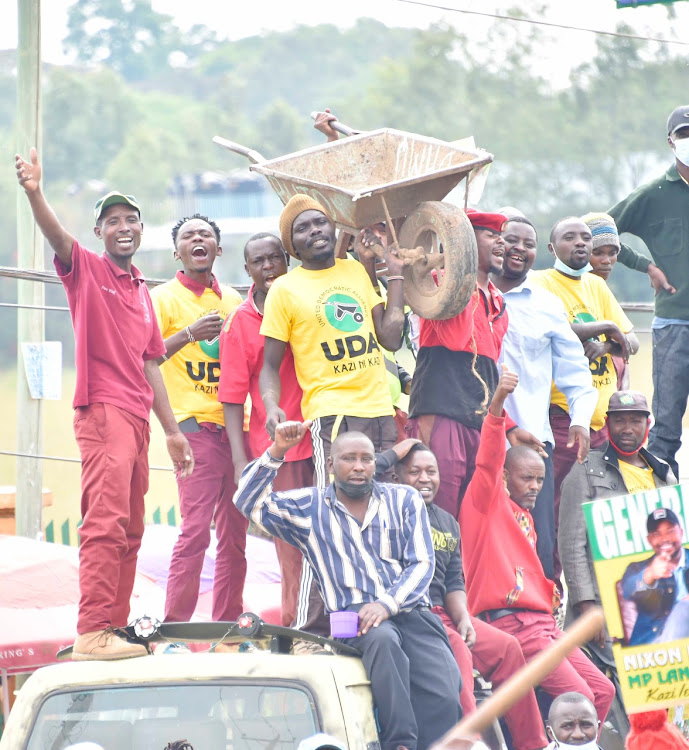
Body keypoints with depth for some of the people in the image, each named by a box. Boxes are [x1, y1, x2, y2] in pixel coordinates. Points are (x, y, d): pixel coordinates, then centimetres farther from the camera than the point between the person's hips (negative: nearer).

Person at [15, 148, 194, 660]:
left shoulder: (142, 291, 20)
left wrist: (172, 430, 21)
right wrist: (34, 194, -40)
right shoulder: (85, 269, 1)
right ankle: (92, 634, -24)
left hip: (138, 417, 8)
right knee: (107, 520, -18)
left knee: (130, 530, 9)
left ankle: (117, 626, 15)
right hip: (103, 411, -8)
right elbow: (57, 237, -20)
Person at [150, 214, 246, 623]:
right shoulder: (165, 298, 2)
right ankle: (175, 626, -12)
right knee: (196, 529, -14)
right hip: (195, 424, -6)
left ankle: (228, 623, 11)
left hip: (235, 425, 6)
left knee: (235, 533, 5)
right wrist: (189, 333, -19)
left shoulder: (233, 299, 17)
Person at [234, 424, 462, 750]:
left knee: (444, 696, -26)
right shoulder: (309, 507, 15)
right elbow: (249, 501, 6)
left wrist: (387, 604, -11)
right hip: (353, 615, -2)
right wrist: (276, 452, -6)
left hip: (410, 612, 2)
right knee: (383, 638, -39)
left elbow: (422, 563, 7)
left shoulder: (404, 500, 16)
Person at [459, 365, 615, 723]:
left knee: (602, 689, 6)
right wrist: (497, 404, -33)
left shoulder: (524, 517, 24)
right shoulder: (488, 500, -1)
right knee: (578, 695, -18)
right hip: (510, 622, -9)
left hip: (542, 621, 9)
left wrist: (551, 593, 20)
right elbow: (488, 459, -20)